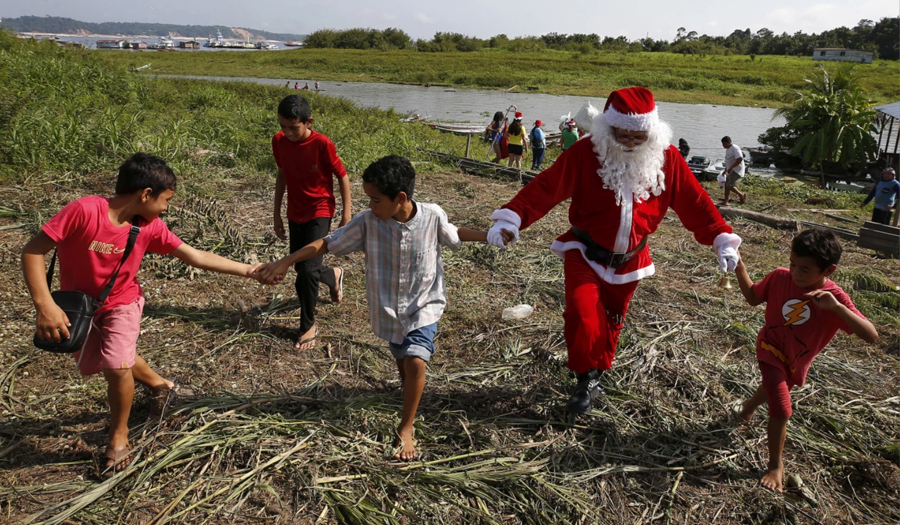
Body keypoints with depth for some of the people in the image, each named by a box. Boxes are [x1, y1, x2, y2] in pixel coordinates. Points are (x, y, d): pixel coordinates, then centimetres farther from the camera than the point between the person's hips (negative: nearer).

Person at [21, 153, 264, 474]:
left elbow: (197, 258, -12)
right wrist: (45, 305, -33)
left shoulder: (150, 228, -18)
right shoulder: (84, 211, -30)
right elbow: (32, 251, -25)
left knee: (117, 367, -17)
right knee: (91, 365, 16)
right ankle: (159, 385, 42)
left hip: (121, 303, 0)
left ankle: (119, 438, 9)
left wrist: (248, 271, -14)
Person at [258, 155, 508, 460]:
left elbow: (453, 234, 4)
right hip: (388, 309, 2)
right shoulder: (368, 221, -19)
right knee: (402, 361, 19)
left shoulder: (433, 217, -18)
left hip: (424, 305, -2)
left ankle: (406, 428, 2)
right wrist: (286, 262, -20)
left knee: (416, 362, -18)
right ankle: (411, 392, 54)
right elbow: (328, 244, -13)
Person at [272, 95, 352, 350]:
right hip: (295, 213, 6)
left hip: (319, 211, -6)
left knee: (308, 268, -14)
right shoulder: (279, 141, -5)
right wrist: (277, 213, 12)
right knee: (300, 267, 12)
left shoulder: (321, 144, -20)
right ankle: (334, 276, 44)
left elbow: (342, 177, -11)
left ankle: (308, 325, 7)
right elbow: (282, 175, 9)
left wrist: (346, 214, -10)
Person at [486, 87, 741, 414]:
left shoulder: (666, 158, -8)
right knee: (582, 311, -23)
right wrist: (510, 219, -36)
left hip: (629, 260, 3)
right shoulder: (585, 153, -18)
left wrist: (723, 240, -8)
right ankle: (588, 378, -1)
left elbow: (695, 202, -3)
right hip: (585, 252, -3)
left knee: (612, 320, 16)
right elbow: (545, 188, -24)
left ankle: (598, 372, 41)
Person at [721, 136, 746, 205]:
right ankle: (726, 201, 11)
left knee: (730, 186, -13)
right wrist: (726, 170, 26)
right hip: (731, 171, 10)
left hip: (737, 171, -10)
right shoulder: (728, 149, 12)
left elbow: (740, 159, -29)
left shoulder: (735, 148, -18)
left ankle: (742, 195, 7)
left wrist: (731, 168, -28)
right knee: (726, 185, 7)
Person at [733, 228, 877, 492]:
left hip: (796, 362, 2)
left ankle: (750, 405, 66)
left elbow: (871, 336, -36)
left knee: (775, 388, 30)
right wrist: (739, 267, -21)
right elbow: (753, 297, -5)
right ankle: (776, 465, 12)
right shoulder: (780, 278, -23)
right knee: (782, 410, -10)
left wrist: (836, 307, -51)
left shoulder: (835, 298, -27)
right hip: (771, 349, -2)